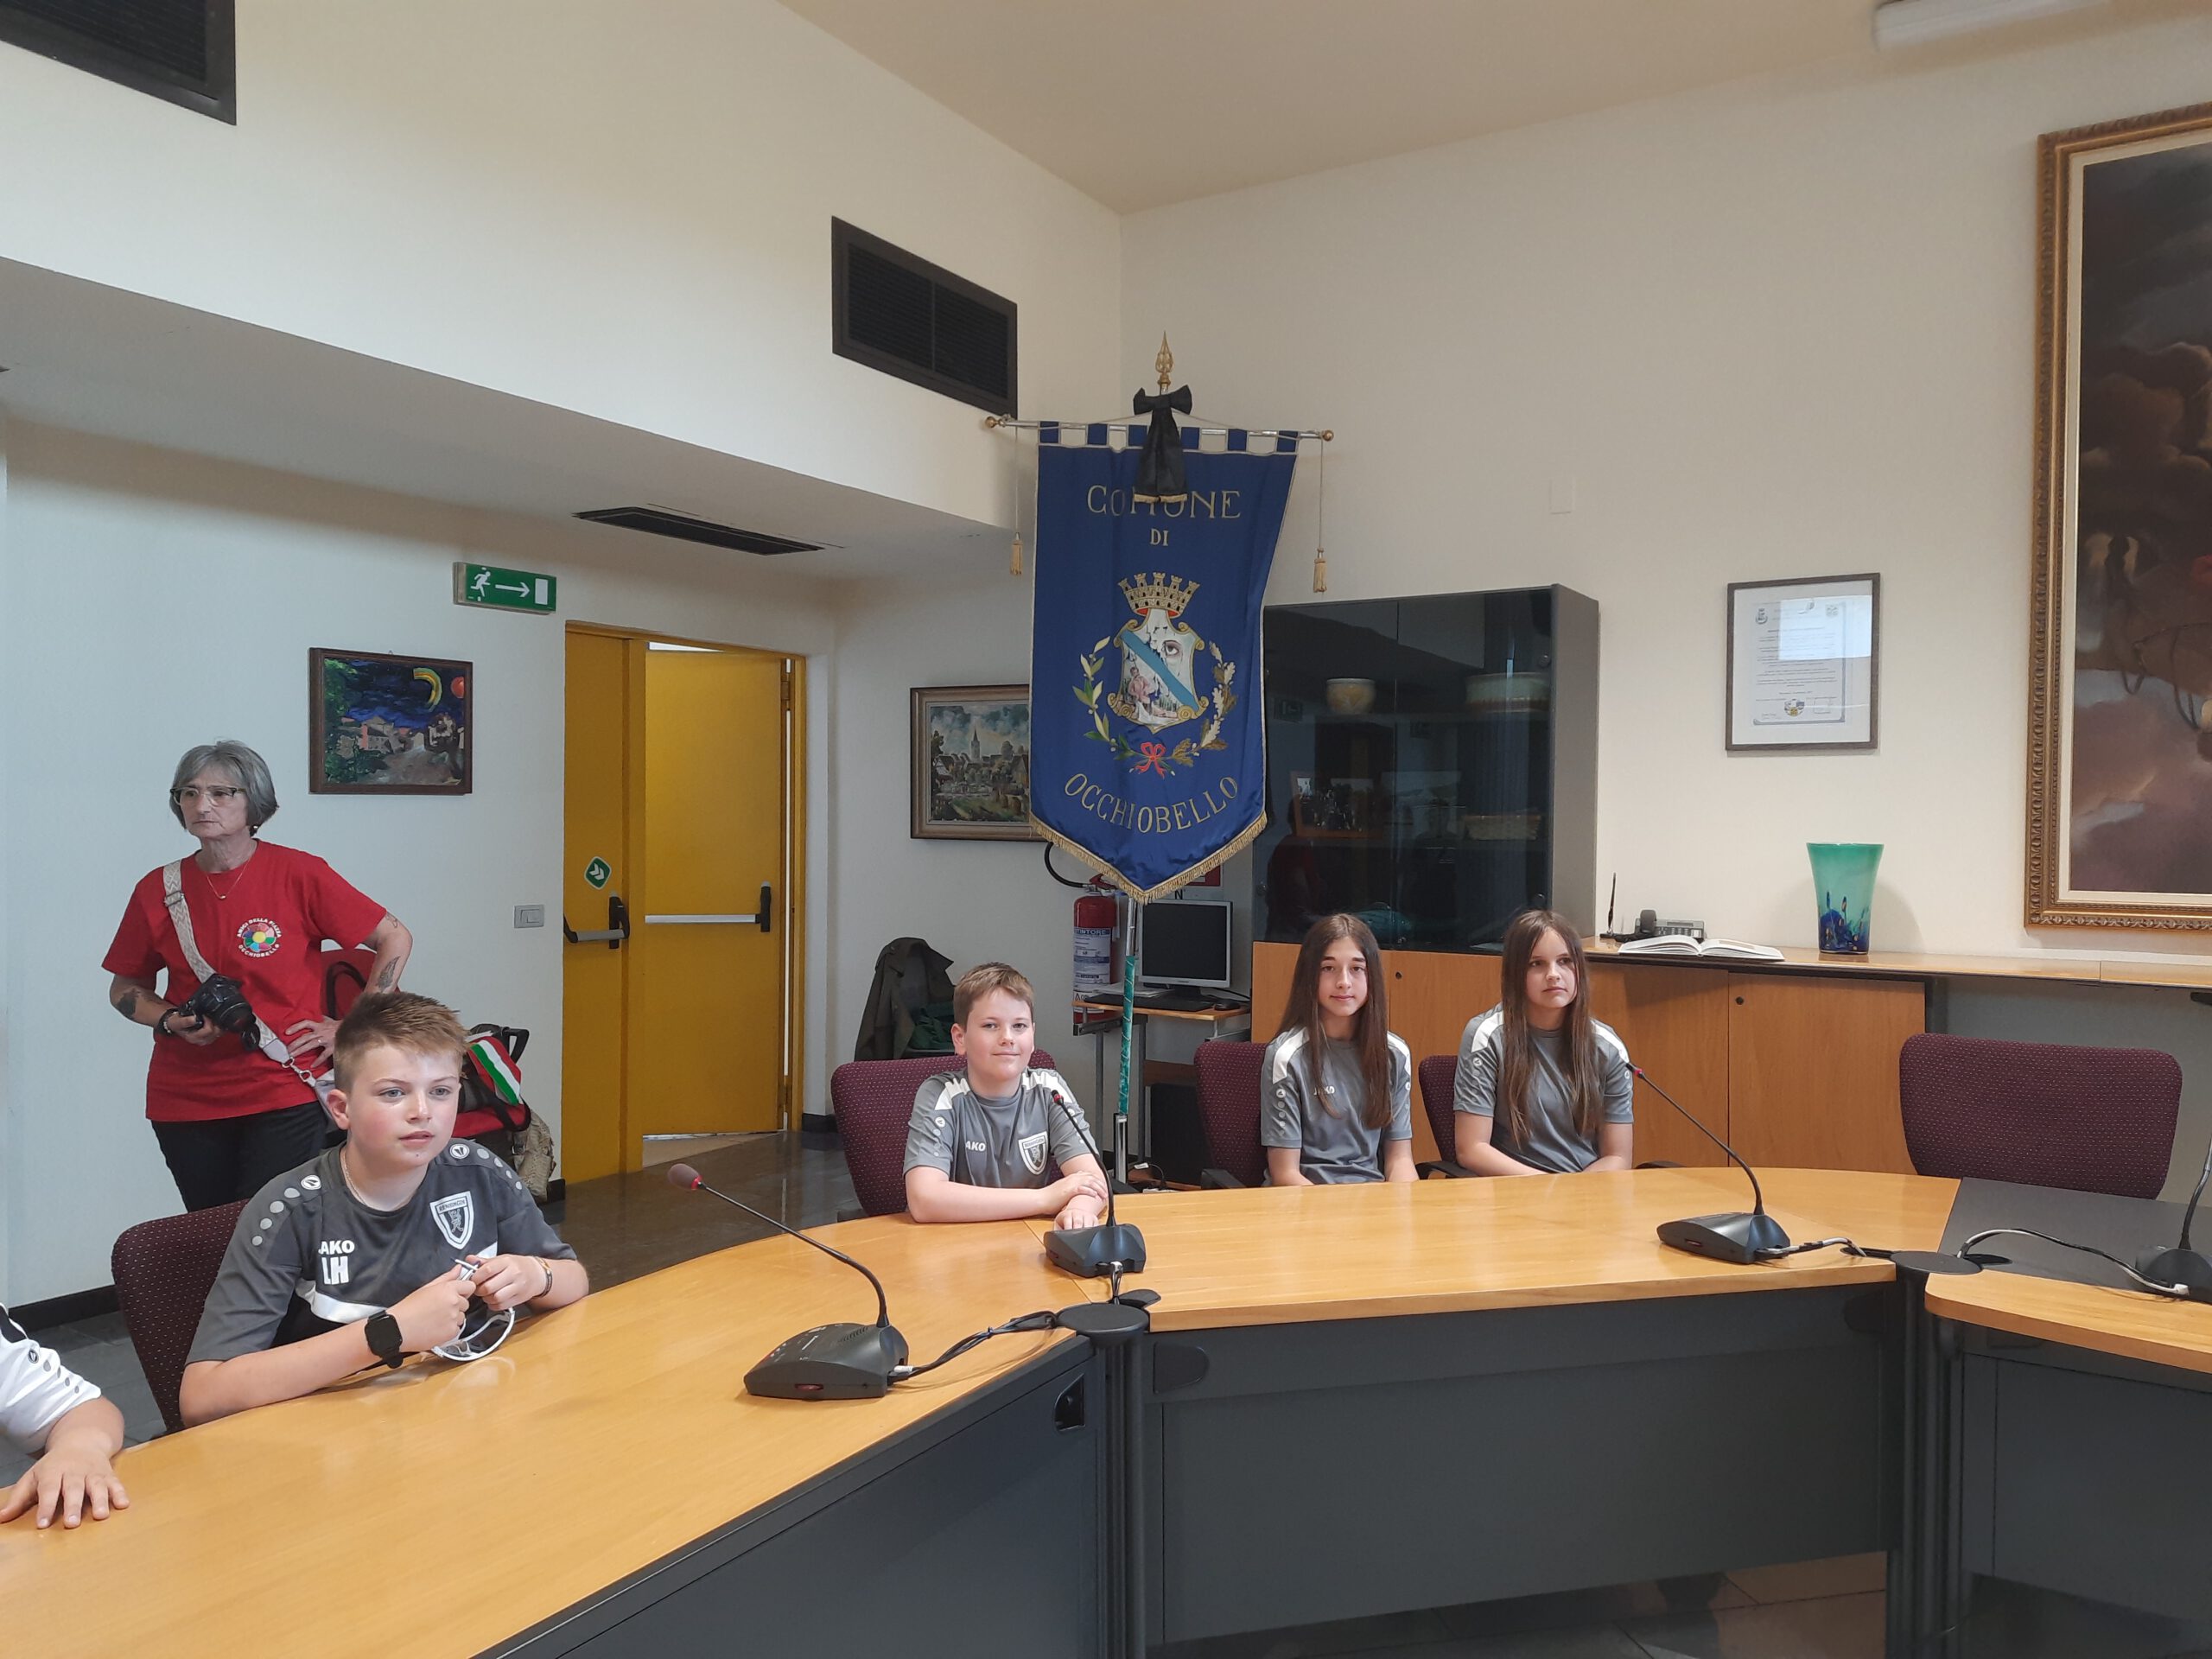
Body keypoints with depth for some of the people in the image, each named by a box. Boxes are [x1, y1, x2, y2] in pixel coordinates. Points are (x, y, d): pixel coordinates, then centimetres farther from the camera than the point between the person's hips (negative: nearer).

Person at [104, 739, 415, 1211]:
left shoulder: (300, 874, -8)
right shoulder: (158, 890, 2)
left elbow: (395, 939, -3)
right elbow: (125, 988, 15)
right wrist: (171, 1022, -5)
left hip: (284, 1097, -3)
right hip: (185, 1099, 4)